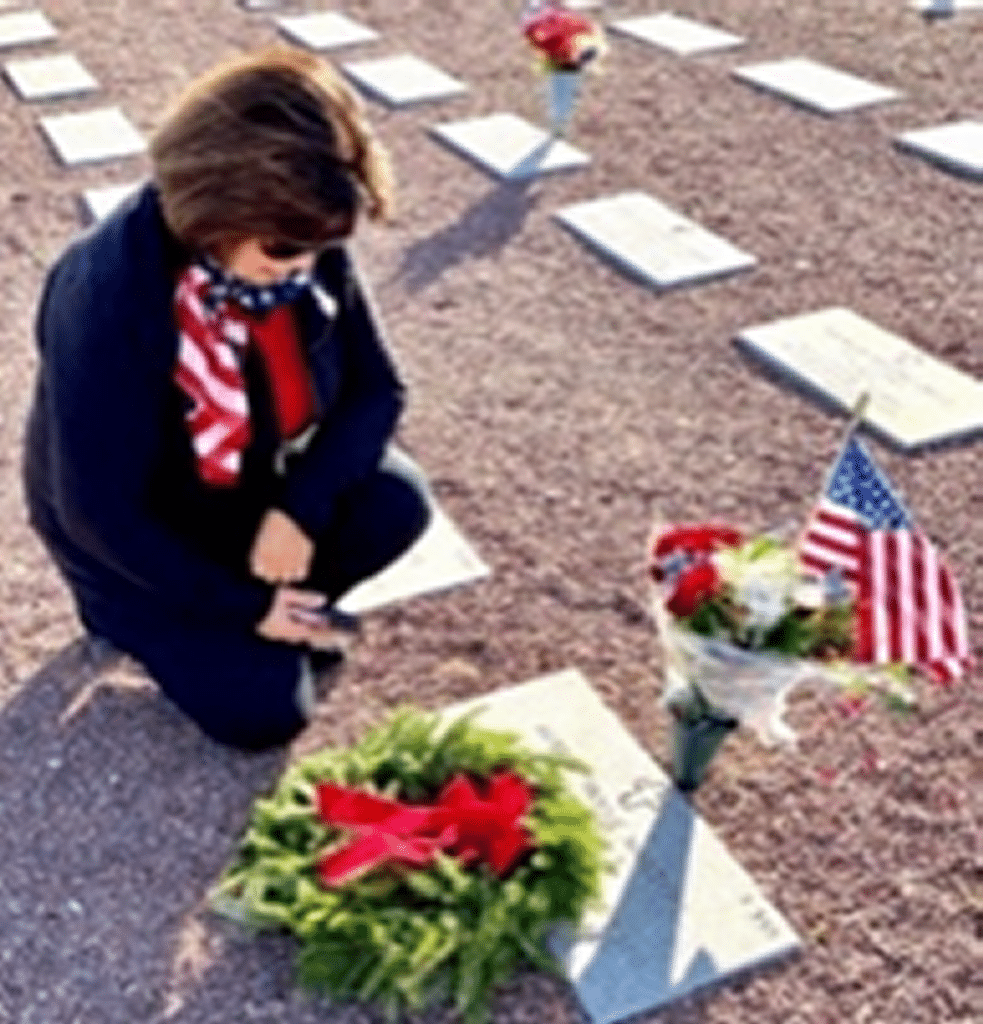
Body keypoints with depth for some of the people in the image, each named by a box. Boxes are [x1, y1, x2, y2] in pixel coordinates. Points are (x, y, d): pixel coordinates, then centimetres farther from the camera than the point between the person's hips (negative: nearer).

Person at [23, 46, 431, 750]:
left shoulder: (305, 250, -19)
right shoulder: (109, 301, -35)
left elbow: (377, 389, -9)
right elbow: (98, 511, -28)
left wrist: (301, 507, -24)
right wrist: (242, 605, -21)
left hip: (251, 486, 5)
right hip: (133, 538, -5)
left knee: (395, 503, -19)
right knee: (265, 711, -14)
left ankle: (289, 606, 7)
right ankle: (133, 612, 12)